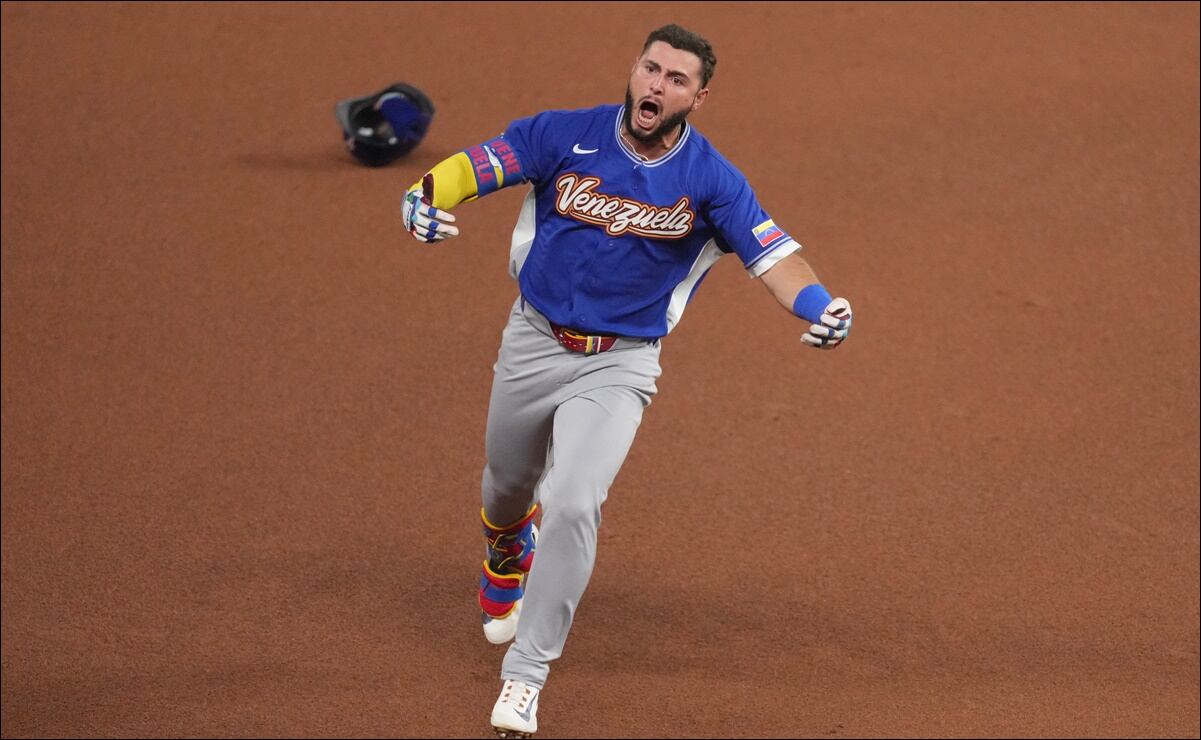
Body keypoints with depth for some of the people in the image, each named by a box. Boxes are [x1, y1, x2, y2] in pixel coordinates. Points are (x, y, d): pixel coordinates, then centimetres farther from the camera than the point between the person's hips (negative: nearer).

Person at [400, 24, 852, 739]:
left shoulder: (711, 180, -13)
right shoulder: (564, 135, -11)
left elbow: (773, 252, -22)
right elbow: (471, 167, -13)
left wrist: (820, 305, -42)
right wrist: (423, 200, -35)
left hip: (620, 364, -2)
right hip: (533, 344, 2)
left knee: (573, 508, -19)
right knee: (508, 489, 23)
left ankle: (525, 676, -6)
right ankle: (508, 557, 62)